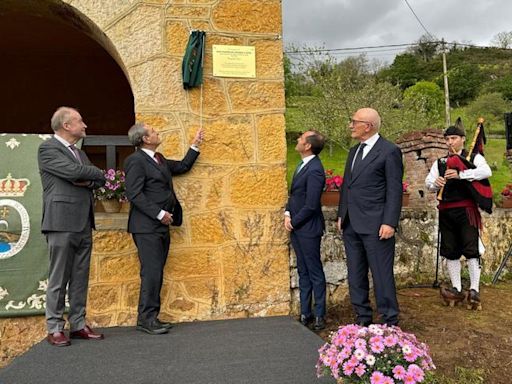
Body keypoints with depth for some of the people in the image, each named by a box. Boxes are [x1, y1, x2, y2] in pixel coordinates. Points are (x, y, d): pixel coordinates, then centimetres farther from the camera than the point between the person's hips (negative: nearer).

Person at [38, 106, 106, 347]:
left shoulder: (80, 153, 20)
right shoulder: (48, 149, -4)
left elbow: (100, 180, 15)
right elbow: (73, 171, -18)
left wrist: (89, 182, -7)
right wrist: (96, 174, -1)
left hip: (83, 225, 7)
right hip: (62, 223, -7)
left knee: (80, 279, 9)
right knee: (58, 280, 0)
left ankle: (78, 325, 17)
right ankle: (54, 329, 10)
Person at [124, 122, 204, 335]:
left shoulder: (159, 159, 18)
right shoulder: (136, 160, -9)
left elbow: (183, 166, 29)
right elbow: (134, 194, -16)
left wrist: (195, 145, 26)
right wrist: (159, 213, -16)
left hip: (161, 226, 9)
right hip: (147, 226, -9)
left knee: (156, 272, 9)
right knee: (151, 272, -9)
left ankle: (150, 317, 16)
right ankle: (147, 318, 0)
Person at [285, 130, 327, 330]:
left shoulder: (314, 170, -20)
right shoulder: (303, 164, 9)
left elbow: (310, 205, -21)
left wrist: (293, 222, -10)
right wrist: (287, 213, 1)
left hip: (307, 229, -9)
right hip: (296, 228, 9)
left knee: (315, 273, 4)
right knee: (303, 272, 16)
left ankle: (319, 315, 17)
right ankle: (305, 313, 27)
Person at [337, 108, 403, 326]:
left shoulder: (389, 151, -7)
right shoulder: (353, 151, 16)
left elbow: (395, 190, -10)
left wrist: (389, 223, -16)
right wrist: (341, 214, 14)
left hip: (375, 226, -8)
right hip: (351, 225, 8)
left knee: (382, 275, 1)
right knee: (355, 275, 14)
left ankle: (389, 322, 16)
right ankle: (363, 319, 28)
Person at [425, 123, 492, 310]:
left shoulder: (474, 158, 3)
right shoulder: (439, 163, 15)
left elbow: (486, 171, -16)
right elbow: (428, 181, 7)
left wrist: (460, 174, -25)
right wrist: (435, 183, -16)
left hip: (466, 210, -4)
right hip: (446, 211, 4)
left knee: (471, 249, -7)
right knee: (450, 251, 7)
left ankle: (474, 290, 0)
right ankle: (457, 290, 16)